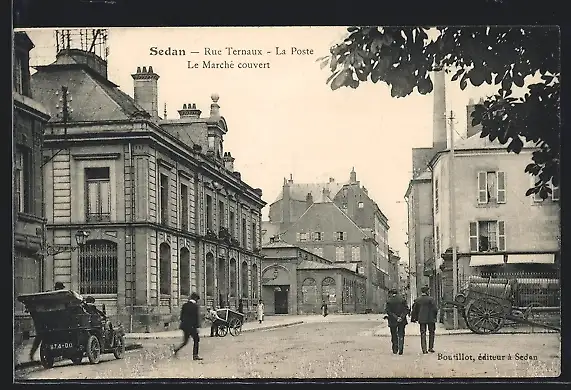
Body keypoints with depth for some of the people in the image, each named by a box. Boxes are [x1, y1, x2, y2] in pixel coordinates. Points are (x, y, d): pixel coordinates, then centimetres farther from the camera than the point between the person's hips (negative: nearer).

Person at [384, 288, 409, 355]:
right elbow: (407, 309, -4)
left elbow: (387, 310, -11)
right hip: (402, 321, 1)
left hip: (392, 321, -1)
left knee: (394, 336, 12)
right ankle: (400, 350, -4)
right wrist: (402, 317, -11)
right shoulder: (402, 300, 2)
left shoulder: (389, 300, -4)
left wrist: (395, 317, -13)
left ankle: (395, 350, 16)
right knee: (401, 335, 6)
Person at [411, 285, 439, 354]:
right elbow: (435, 309, -12)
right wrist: (435, 315, 5)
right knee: (431, 333, 13)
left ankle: (424, 349, 0)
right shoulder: (430, 299, -11)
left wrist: (413, 318, 17)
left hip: (421, 319, 3)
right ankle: (430, 348, 14)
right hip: (430, 318, -3)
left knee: (423, 334, 7)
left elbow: (414, 310, 8)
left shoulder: (417, 300, 2)